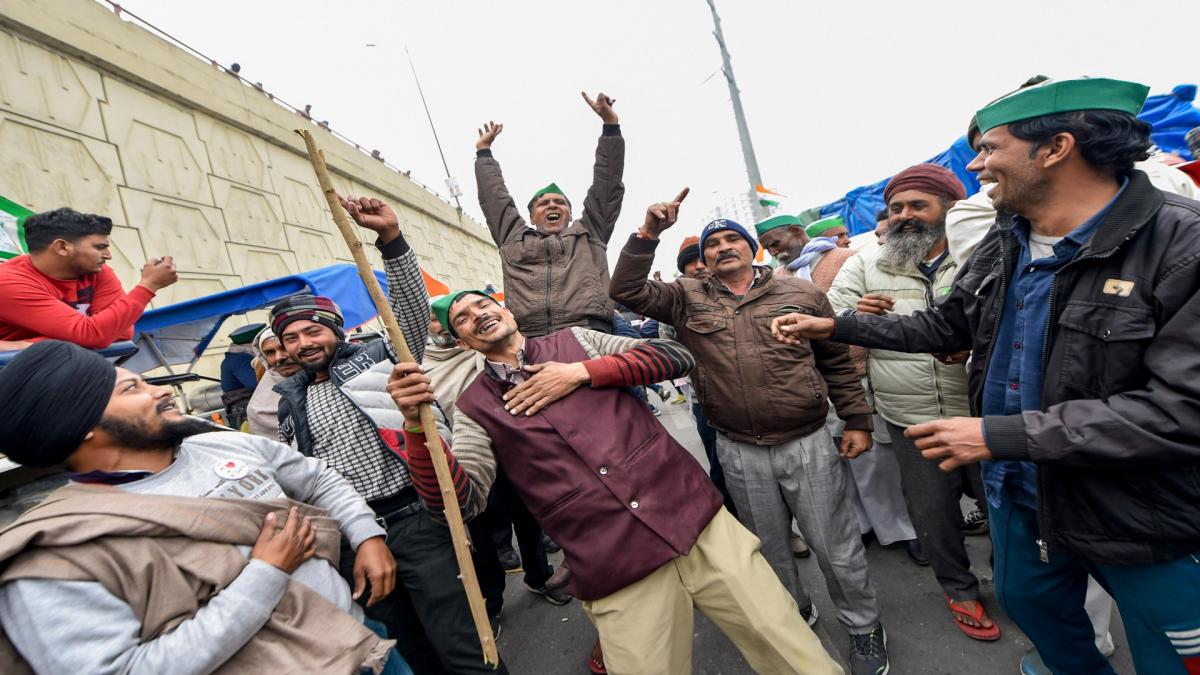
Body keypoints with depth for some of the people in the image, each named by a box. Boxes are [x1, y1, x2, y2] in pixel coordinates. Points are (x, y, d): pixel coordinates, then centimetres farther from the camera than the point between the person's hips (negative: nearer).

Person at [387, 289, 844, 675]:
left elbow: (677, 355, 4)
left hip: (697, 521, 2)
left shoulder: (574, 340, 11)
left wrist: (583, 372, -5)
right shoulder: (475, 408, 9)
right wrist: (416, 424, -17)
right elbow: (458, 502, -4)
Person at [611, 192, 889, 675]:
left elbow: (838, 362, 6)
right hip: (740, 453, 1)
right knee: (769, 548, 20)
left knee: (836, 547, 11)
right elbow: (627, 291, -8)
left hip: (808, 443, -1)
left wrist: (857, 420, 3)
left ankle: (863, 626, 38)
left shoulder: (801, 292, 2)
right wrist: (648, 234, -16)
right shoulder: (687, 299, 1)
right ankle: (795, 613, 47)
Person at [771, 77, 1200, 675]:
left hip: (1143, 517, -6)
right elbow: (946, 325, 9)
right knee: (1028, 601, 27)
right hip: (1017, 489, 6)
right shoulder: (1000, 246, -1)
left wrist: (1000, 434, -29)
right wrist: (835, 327, 3)